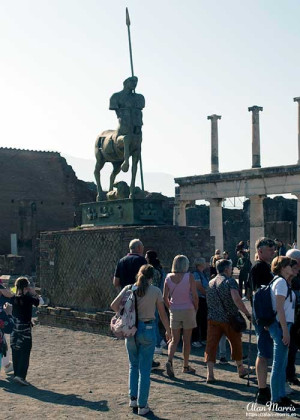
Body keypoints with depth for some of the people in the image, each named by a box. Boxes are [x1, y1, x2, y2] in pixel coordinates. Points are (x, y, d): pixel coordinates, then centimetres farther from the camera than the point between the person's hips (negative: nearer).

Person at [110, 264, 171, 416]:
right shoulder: (155, 291, -5)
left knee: (133, 365, 22)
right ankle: (142, 405, 9)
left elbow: (114, 305, -6)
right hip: (148, 330, -2)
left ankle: (133, 398, 19)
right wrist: (168, 331, 12)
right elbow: (162, 314, -1)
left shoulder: (129, 288, 0)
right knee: (144, 369, 5)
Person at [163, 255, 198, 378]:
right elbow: (195, 296, -10)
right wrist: (196, 309, 4)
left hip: (174, 311, 2)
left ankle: (169, 360, -15)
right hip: (188, 310, -2)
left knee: (174, 340, 8)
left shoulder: (169, 277, 0)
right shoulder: (189, 277, -9)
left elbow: (165, 297, 1)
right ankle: (186, 366, 18)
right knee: (186, 340, 9)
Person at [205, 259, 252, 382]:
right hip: (229, 319, -4)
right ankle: (240, 369, 31)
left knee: (211, 344, 2)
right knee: (236, 343, 15)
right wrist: (247, 313, -20)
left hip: (213, 319, 4)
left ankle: (210, 374, -8)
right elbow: (236, 299, -23)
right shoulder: (230, 281, -10)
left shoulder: (210, 283, 10)